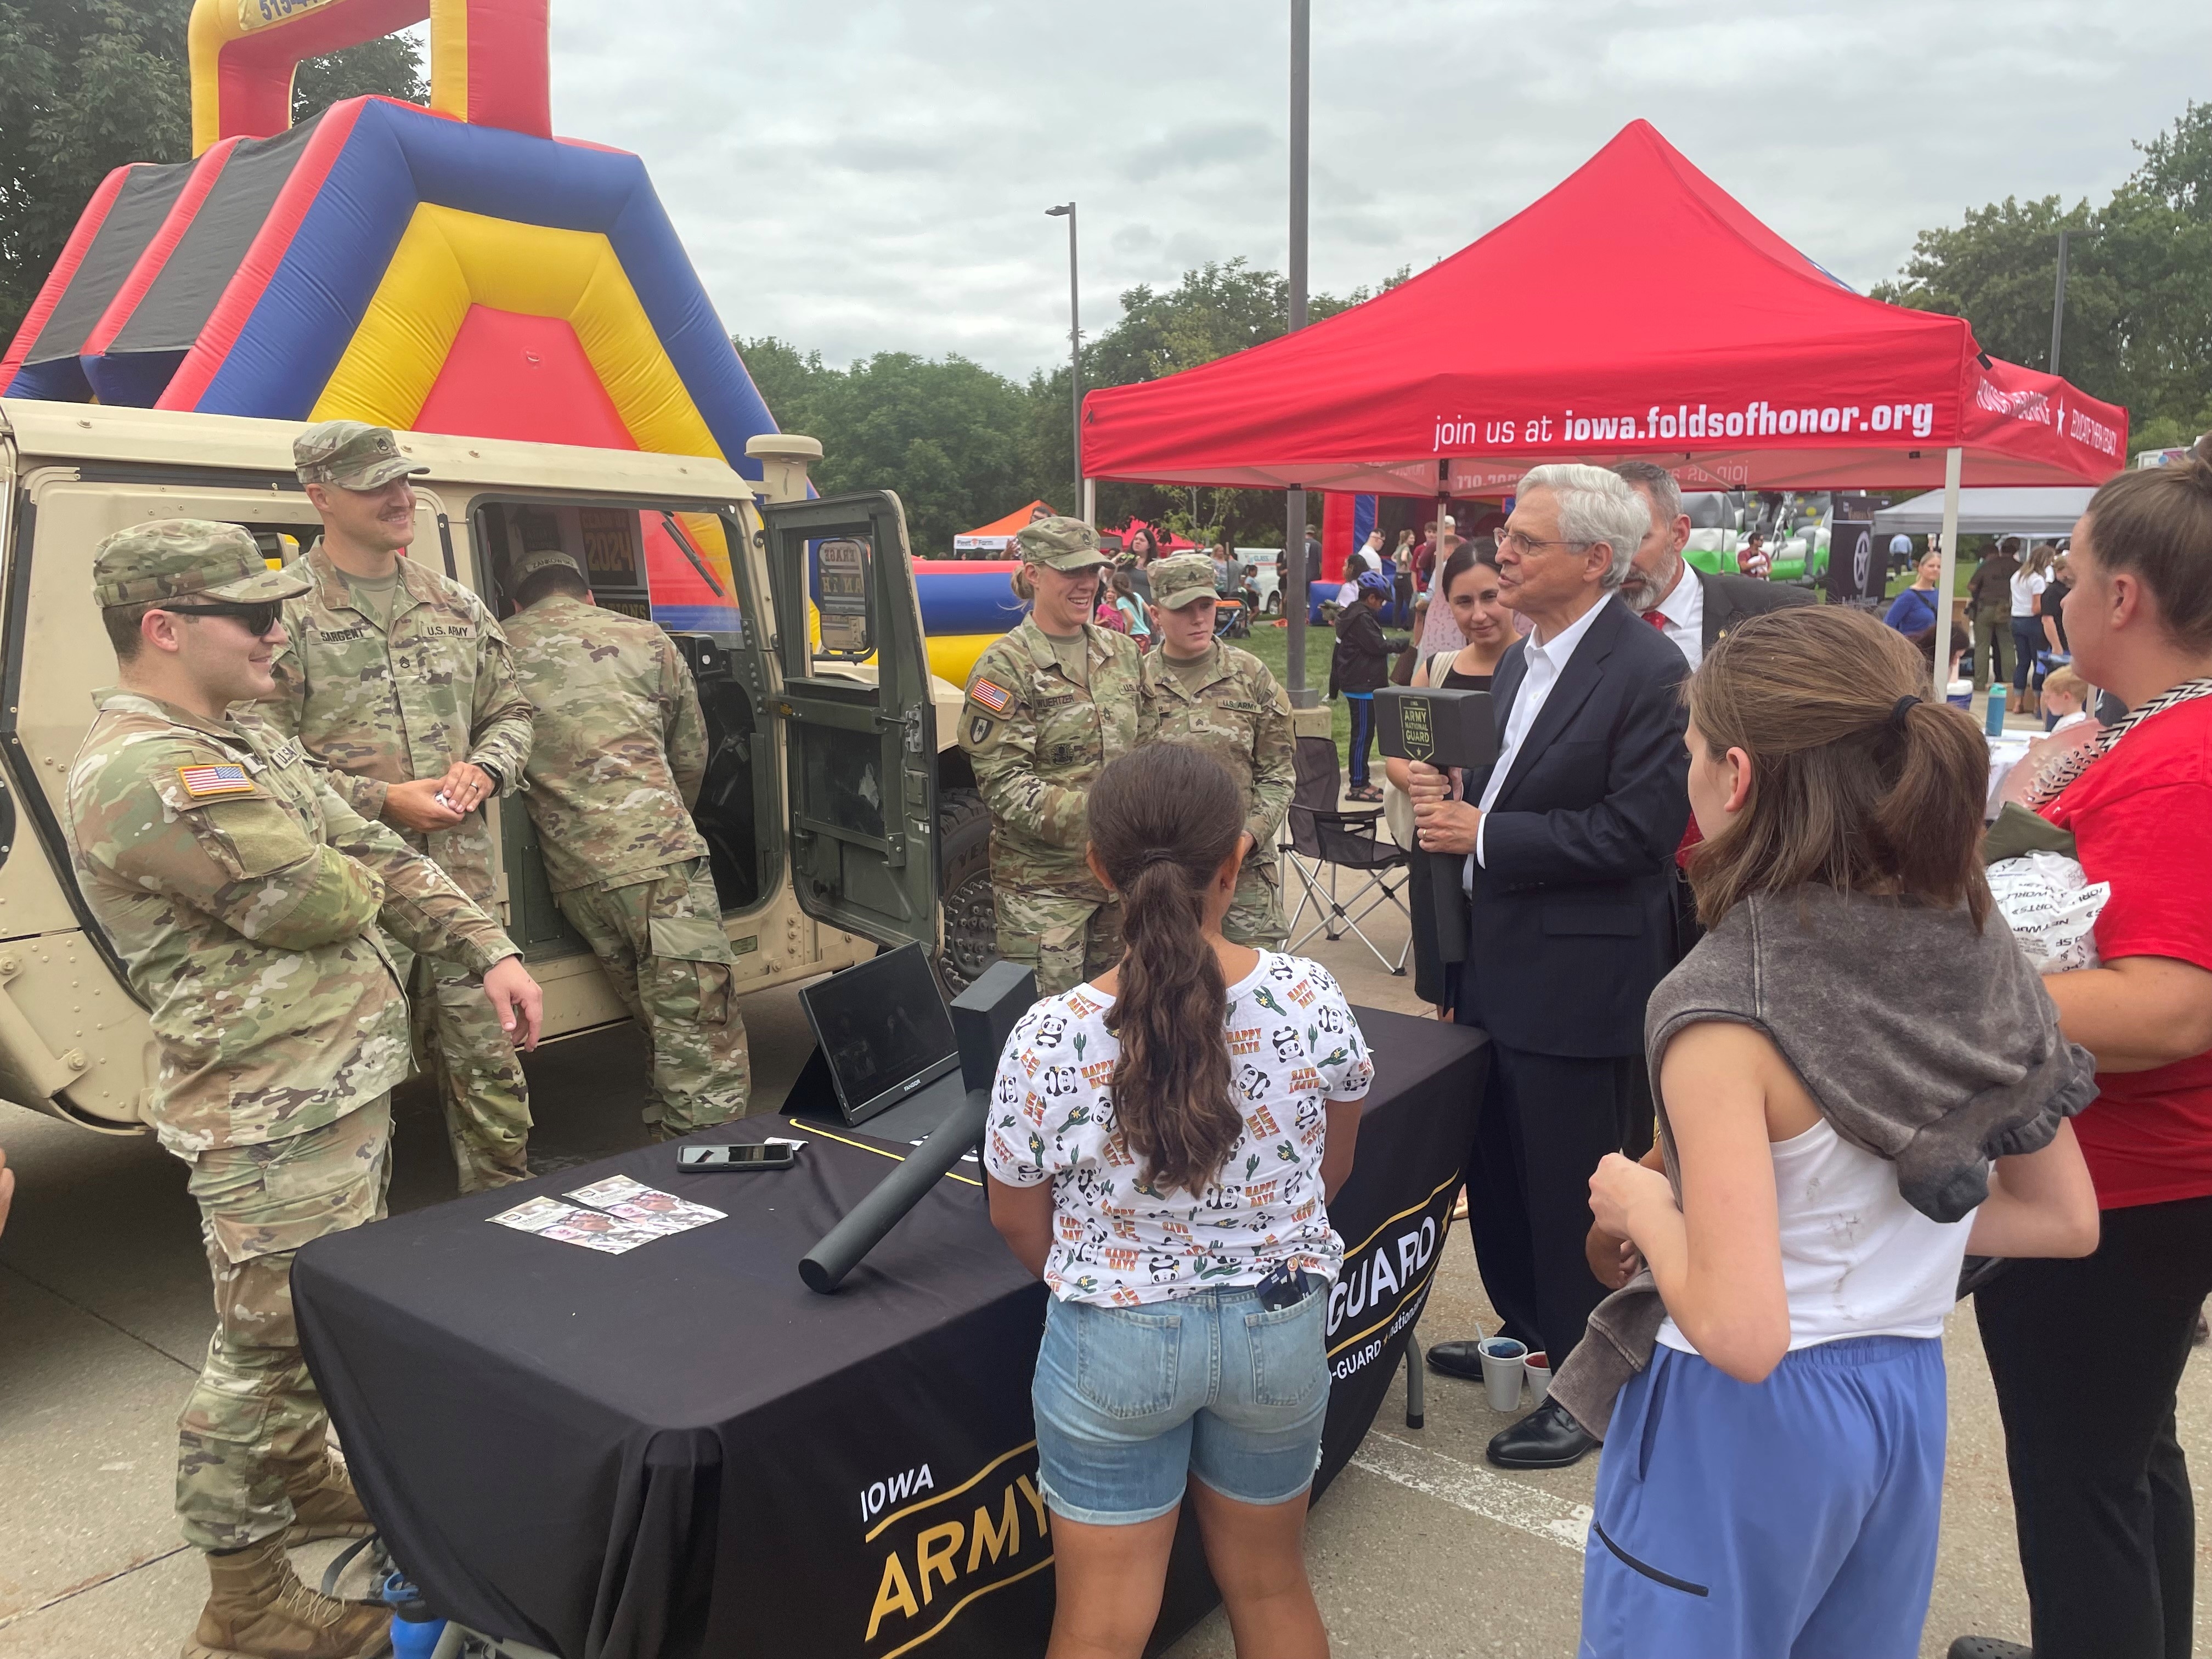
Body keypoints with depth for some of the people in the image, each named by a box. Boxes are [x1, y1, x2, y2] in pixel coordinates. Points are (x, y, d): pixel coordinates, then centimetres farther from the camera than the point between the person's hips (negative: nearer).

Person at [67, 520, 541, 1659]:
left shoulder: (245, 741, 12)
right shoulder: (145, 773, -22)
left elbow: (378, 855, 14)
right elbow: (328, 901, -24)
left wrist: (485, 952, 3)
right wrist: (346, 876, 1)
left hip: (343, 1086, 10)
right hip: (275, 1122, -10)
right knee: (267, 1345, 2)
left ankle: (300, 1479, 45)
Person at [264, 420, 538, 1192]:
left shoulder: (457, 606, 12)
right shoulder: (285, 616, -6)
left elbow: (511, 713, 19)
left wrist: (485, 769, -2)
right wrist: (381, 801, -16)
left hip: (466, 881, 5)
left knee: (489, 1068, 11)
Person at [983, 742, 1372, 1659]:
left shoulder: (1048, 1038, -20)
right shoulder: (1311, 1000, -16)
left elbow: (1016, 1221, -5)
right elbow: (1330, 1174, 2)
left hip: (1115, 1340, -2)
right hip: (1281, 1326, 2)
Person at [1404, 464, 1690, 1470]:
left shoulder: (1646, 672, -16)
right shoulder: (1519, 662, 11)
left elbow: (1638, 828, -23)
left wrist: (1485, 836, -20)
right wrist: (1450, 799, -2)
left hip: (1580, 980, -9)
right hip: (1499, 963, 9)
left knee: (1572, 1189, 4)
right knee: (1497, 1168, 20)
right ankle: (1529, 1332, 40)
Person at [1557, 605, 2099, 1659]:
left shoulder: (1728, 1007, -27)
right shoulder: (1979, 949, -6)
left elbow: (1741, 1334, -29)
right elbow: (2064, 1220, 4)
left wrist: (1643, 1206, -13)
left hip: (1747, 1423, -6)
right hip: (1907, 1400, 6)